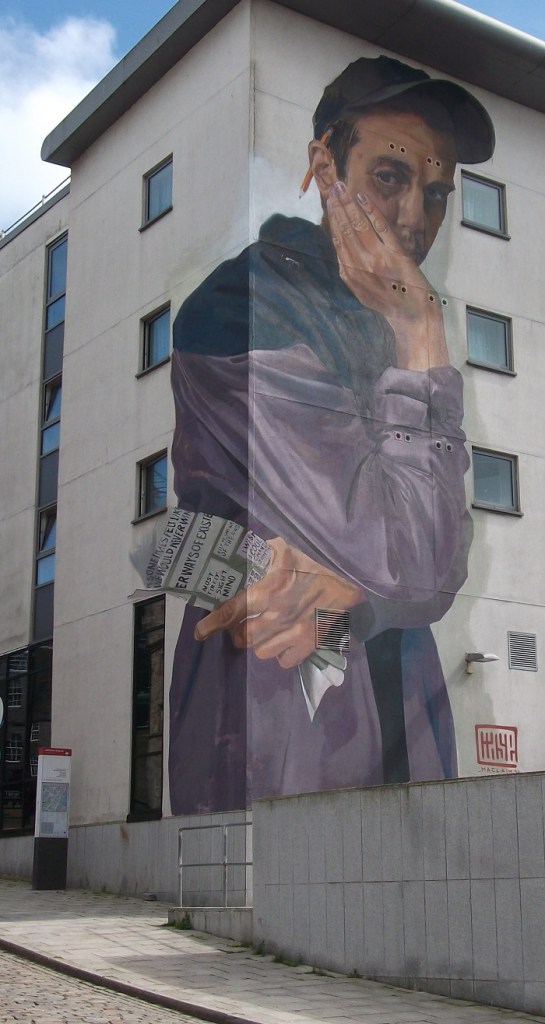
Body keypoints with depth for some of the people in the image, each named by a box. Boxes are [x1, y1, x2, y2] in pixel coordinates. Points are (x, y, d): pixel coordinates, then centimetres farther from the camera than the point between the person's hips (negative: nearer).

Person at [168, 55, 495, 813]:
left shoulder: (398, 325, 6)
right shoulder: (239, 310, -18)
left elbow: (444, 566, 2)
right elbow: (413, 562, -21)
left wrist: (343, 584, -18)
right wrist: (422, 346, -18)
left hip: (402, 706, 7)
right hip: (279, 729, -7)